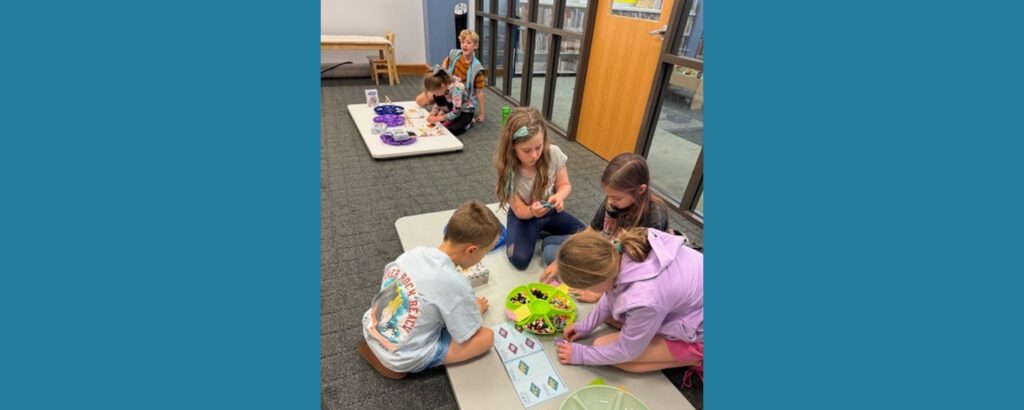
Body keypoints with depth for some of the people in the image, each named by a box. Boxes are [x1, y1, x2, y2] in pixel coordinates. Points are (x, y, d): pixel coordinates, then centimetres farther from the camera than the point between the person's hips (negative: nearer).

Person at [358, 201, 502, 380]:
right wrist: (477, 308, 6)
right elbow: (468, 336, -15)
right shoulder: (455, 284, -29)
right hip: (400, 358, -7)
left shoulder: (415, 251, -10)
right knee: (486, 337, -7)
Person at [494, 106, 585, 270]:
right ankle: (537, 236, 7)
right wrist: (532, 210, -42)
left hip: (551, 212, 3)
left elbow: (564, 185, -7)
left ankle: (544, 239, 8)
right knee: (520, 259, -25)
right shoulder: (508, 170, -24)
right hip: (523, 216, -2)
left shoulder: (554, 153, -21)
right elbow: (519, 210, -18)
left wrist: (559, 196, -31)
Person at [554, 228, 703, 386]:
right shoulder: (622, 247, -20)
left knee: (601, 346, -7)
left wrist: (580, 355, -5)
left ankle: (693, 359, 3)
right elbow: (614, 291, 3)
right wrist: (586, 325, 8)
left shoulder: (643, 299, -39)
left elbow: (628, 350, -18)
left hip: (697, 331, -7)